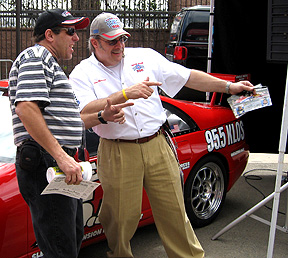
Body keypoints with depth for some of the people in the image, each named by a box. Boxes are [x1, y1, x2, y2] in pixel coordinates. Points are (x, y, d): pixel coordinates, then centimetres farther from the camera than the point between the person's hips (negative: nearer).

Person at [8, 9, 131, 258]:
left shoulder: (52, 65, 27)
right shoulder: (36, 57, -7)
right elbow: (26, 109, -23)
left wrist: (103, 117, 11)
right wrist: (62, 157, -27)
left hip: (61, 164, 11)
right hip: (45, 162, -11)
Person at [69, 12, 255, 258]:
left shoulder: (145, 56, 10)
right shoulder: (82, 73, 1)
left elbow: (188, 77, 12)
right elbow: (85, 113, -16)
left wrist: (229, 86, 9)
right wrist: (125, 94, -25)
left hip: (157, 147, 3)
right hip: (118, 155, -2)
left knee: (174, 210, 9)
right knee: (122, 217, 4)